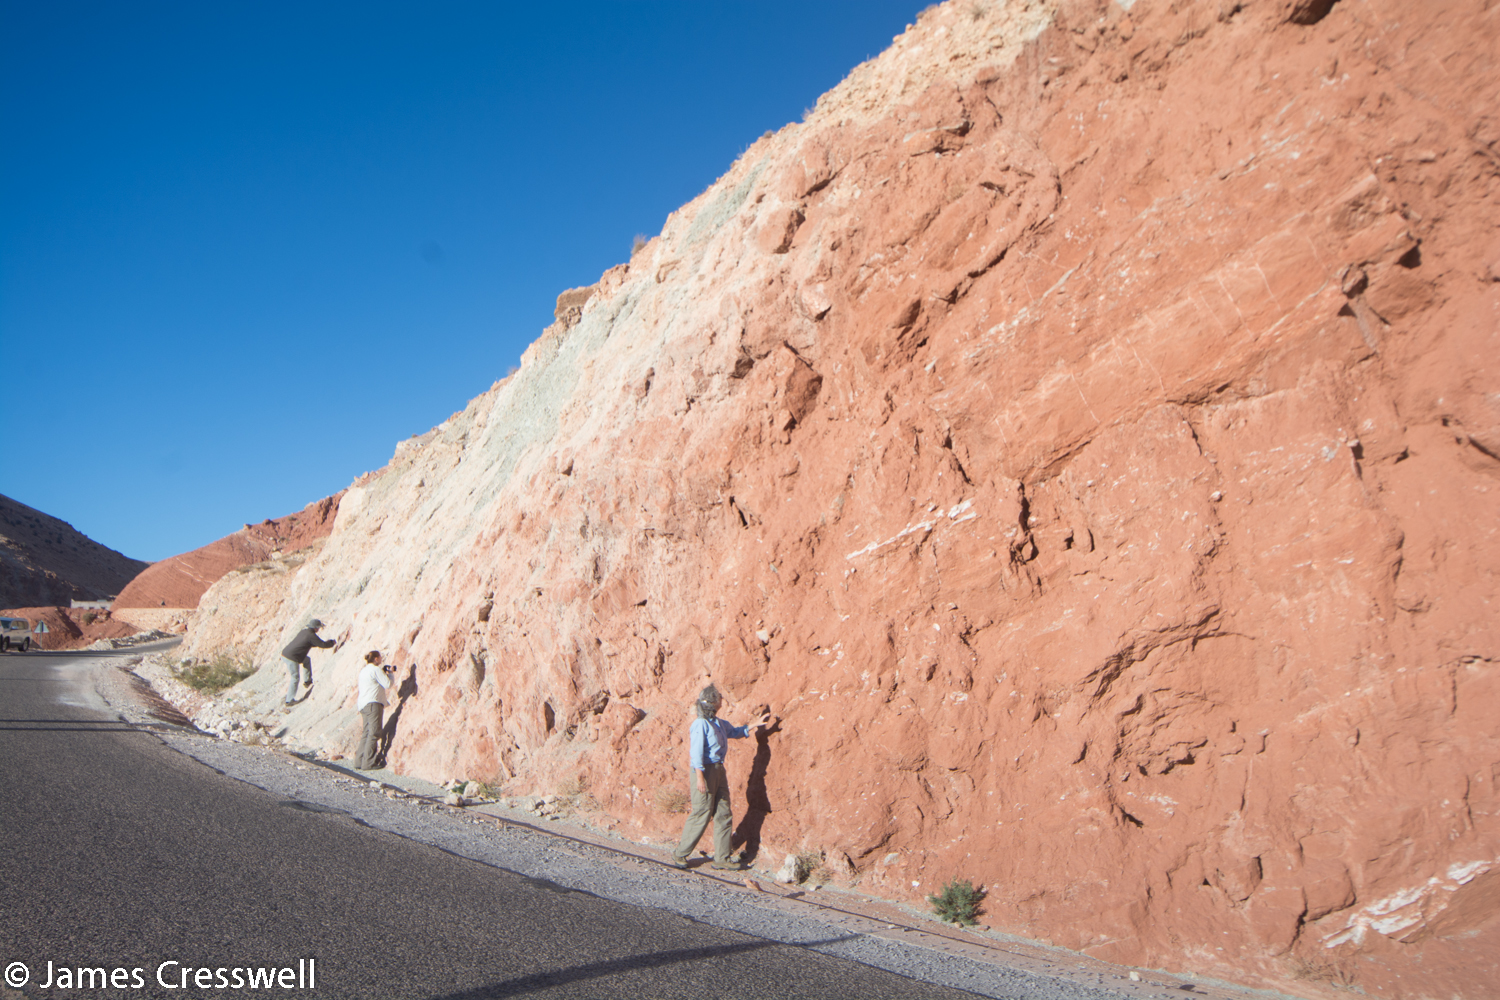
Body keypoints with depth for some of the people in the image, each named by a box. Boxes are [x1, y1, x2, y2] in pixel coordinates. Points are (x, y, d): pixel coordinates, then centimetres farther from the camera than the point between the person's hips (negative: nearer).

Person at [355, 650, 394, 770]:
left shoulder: (363, 670, 19)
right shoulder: (376, 669, -8)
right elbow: (387, 685, -11)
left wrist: (384, 672, 21)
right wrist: (390, 673, 5)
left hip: (363, 705, 9)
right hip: (373, 703, -9)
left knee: (366, 732, 12)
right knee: (374, 733, -8)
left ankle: (359, 760, 10)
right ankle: (368, 763, -11)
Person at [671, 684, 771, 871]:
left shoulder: (718, 723, 11)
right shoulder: (700, 724, -15)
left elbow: (735, 732, 31)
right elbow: (696, 752, -19)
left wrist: (755, 724, 26)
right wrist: (700, 777, -23)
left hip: (719, 770, 9)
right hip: (705, 771, -8)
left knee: (724, 815, 8)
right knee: (701, 815, -3)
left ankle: (721, 859, 15)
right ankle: (679, 854, 12)